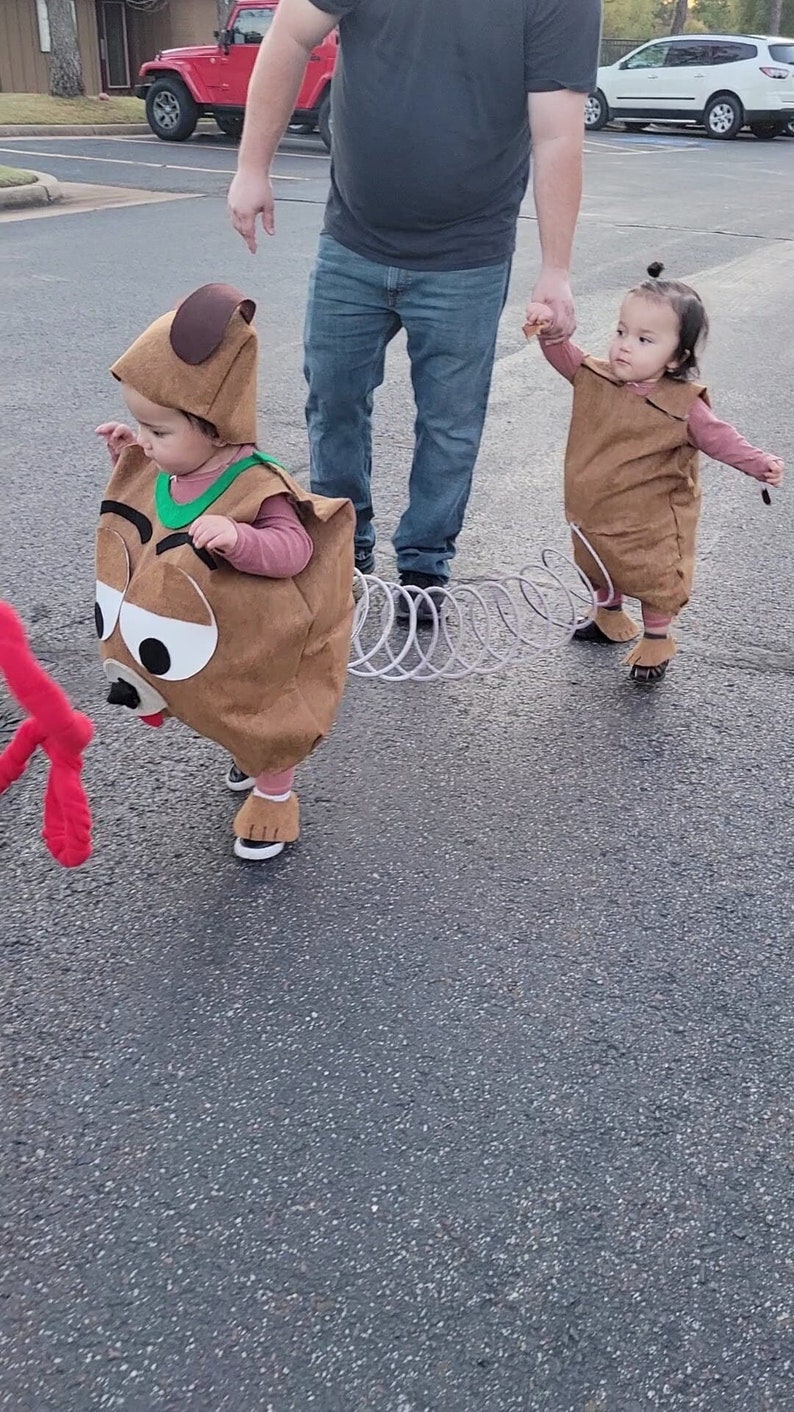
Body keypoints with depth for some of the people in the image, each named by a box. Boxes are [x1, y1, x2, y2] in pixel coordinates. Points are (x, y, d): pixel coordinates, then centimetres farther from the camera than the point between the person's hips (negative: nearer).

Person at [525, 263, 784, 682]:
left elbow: (717, 436, -15)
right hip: (594, 514, 5)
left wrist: (759, 462, -27)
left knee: (654, 580, 7)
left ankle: (657, 639, 32)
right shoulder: (595, 378, -9)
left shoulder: (682, 405, -20)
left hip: (651, 524, -5)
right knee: (598, 569, 27)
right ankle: (610, 615, 55)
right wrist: (550, 331, -19)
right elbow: (566, 357, 1)